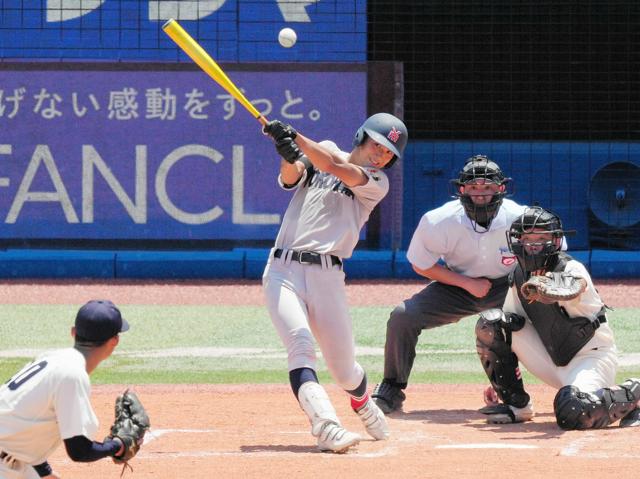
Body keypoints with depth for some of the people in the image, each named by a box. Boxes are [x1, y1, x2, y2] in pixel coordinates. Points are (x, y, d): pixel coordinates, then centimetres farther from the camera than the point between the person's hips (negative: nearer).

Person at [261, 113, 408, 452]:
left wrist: (295, 137, -19)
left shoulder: (377, 183, 7)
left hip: (326, 276, 0)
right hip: (282, 271, 0)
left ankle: (364, 405, 39)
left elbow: (338, 168, -11)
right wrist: (289, 155, -27)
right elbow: (290, 177, -4)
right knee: (301, 347, -23)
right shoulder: (320, 153, 14)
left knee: (344, 370, 4)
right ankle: (327, 428, -37)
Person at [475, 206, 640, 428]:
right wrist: (499, 381, -4)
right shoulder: (519, 276, -2)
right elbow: (509, 328, 3)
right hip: (553, 363, 6)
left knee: (572, 414, -36)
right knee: (489, 323, -11)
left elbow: (570, 292, -47)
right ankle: (515, 404, 2)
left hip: (592, 356, -6)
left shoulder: (572, 270, -21)